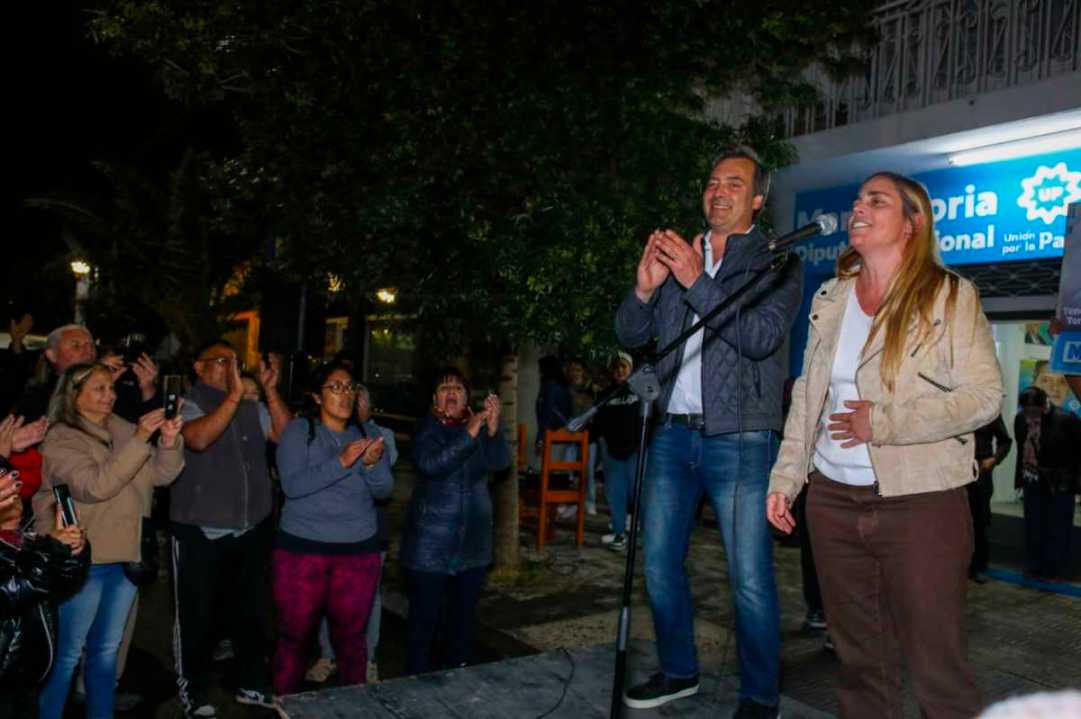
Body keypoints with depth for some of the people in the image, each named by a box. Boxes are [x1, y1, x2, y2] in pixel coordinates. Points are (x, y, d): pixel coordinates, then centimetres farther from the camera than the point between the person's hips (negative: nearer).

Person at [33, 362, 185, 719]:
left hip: (125, 556, 6)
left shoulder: (122, 431, 9)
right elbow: (95, 485, -23)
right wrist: (139, 440, -27)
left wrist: (169, 443, -15)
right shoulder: (61, 438, -9)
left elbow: (160, 475, 5)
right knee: (67, 652, 1)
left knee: (107, 648, 16)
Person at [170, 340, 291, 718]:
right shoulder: (186, 404, -8)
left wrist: (270, 389, -9)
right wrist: (234, 394, -30)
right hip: (201, 533, -5)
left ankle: (252, 684, 32)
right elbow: (198, 438, -27)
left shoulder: (252, 408, 7)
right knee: (197, 616, 9)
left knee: (251, 611, 16)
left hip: (252, 531, 5)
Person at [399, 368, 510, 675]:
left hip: (473, 540, 4)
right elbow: (431, 464, -25)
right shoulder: (428, 428, -6)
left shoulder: (478, 425, 5)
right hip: (431, 542, -4)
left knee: (464, 614, 14)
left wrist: (493, 429, -27)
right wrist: (469, 433, -31)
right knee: (425, 616, 1)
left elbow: (500, 462, -10)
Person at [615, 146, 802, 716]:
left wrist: (698, 282, -20)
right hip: (673, 433, 5)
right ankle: (678, 671, 30)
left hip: (739, 439, -4)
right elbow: (630, 335, 9)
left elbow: (762, 336, -14)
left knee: (750, 579, -2)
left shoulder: (776, 262, 2)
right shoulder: (678, 254, 14)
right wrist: (645, 289, -10)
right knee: (659, 565, 11)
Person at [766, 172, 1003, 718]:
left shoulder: (950, 295, -4)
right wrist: (784, 478, 9)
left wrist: (882, 422, -17)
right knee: (859, 658, 13)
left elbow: (983, 397, -10)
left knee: (936, 666, 1)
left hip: (921, 501, -4)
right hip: (834, 497, 5)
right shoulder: (830, 297, 11)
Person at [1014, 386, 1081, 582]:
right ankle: (1034, 568, 23)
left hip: (1060, 484, -4)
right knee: (1033, 528, 12)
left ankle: (1054, 572, 15)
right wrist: (1020, 477, 7)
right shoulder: (1020, 418, -4)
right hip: (1033, 483, 4)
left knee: (1057, 530, 5)